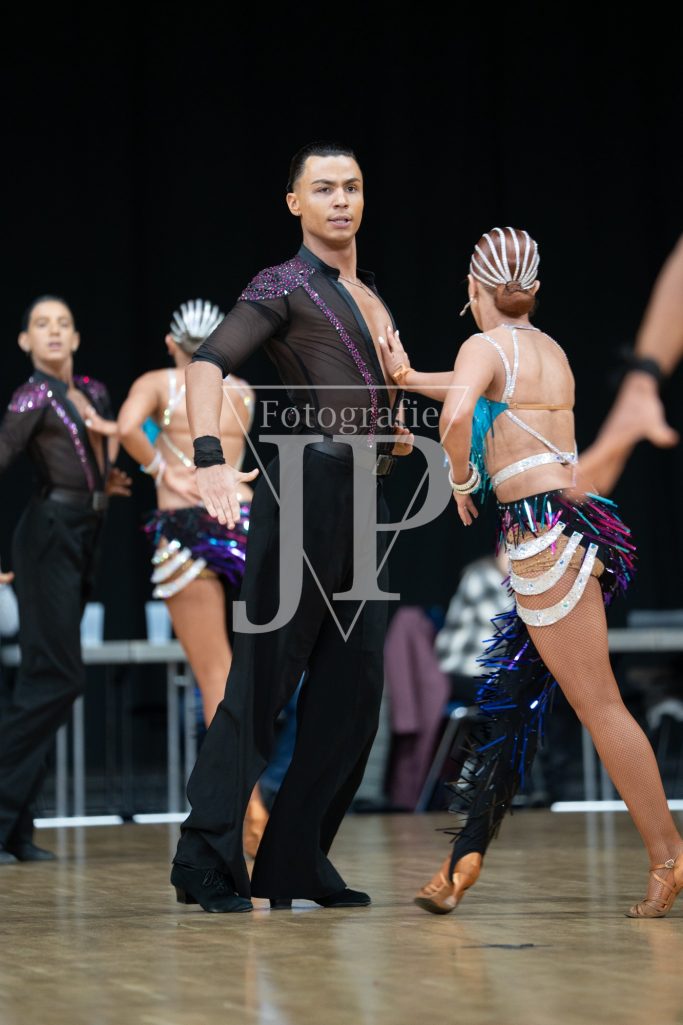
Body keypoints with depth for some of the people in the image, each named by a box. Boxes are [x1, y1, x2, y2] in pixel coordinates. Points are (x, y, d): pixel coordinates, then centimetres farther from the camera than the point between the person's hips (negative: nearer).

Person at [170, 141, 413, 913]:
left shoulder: (371, 299, 21)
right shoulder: (284, 288, -2)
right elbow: (208, 363, -18)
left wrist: (397, 433, 16)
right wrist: (209, 459, -33)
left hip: (366, 498, 8)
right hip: (306, 488, -8)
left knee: (352, 689, 5)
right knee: (263, 677, -10)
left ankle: (297, 864, 11)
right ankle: (208, 860, -7)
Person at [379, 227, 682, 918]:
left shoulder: (486, 346, -7)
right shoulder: (551, 351, 17)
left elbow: (456, 416, -28)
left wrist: (460, 480, -9)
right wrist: (407, 378, 48)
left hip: (540, 534, -9)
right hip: (571, 523, 9)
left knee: (599, 705, -5)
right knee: (508, 699, 10)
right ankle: (465, 862, 13)